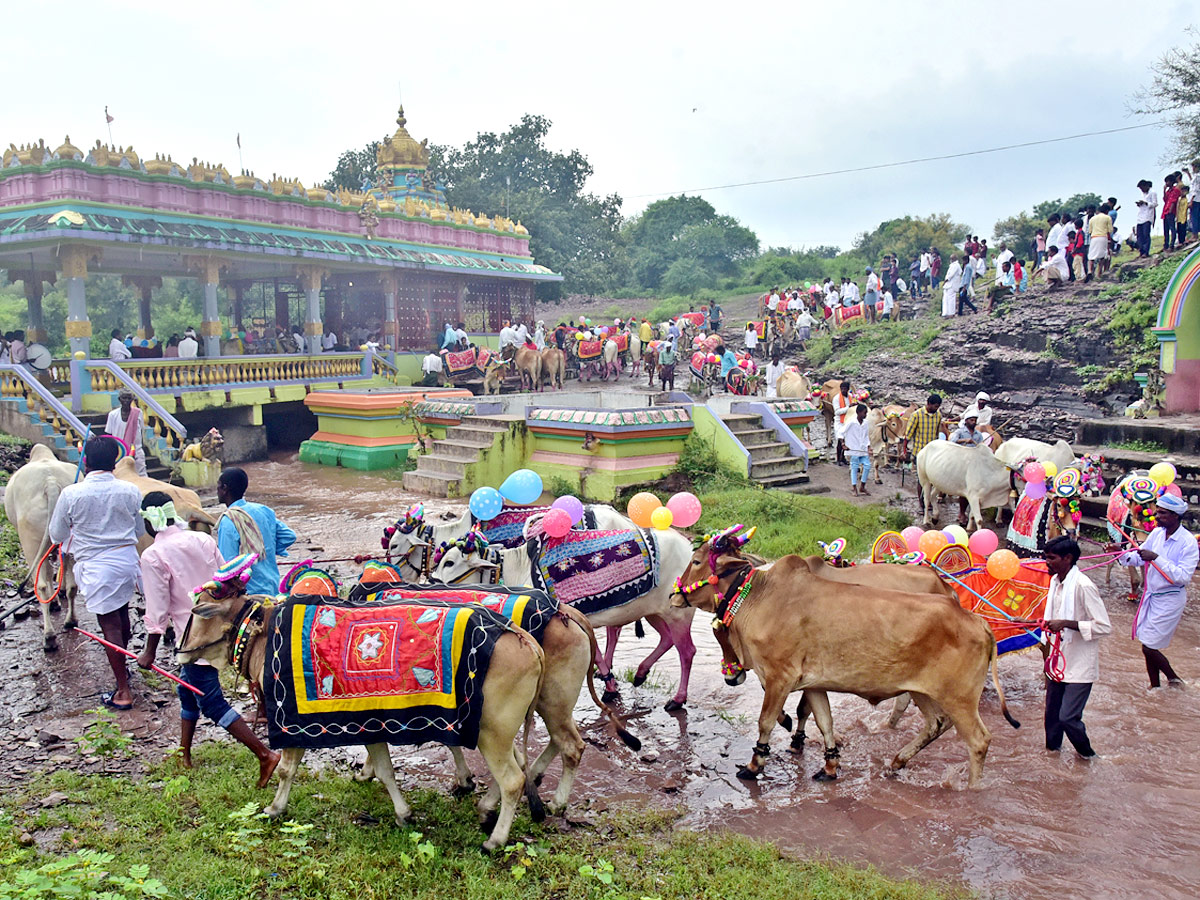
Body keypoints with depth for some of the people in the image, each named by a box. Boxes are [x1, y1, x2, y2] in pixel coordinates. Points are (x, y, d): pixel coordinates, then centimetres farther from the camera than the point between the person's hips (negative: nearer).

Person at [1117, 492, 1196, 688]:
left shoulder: (1188, 543, -18)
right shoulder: (1157, 533, 0)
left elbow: (1183, 577, -26)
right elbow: (1138, 559, 9)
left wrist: (1156, 558, -30)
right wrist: (1121, 553, -9)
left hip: (1169, 600, -6)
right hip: (1151, 596, 6)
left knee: (1149, 647, -3)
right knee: (1148, 645, 12)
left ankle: (1173, 678, 21)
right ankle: (1154, 686, 27)